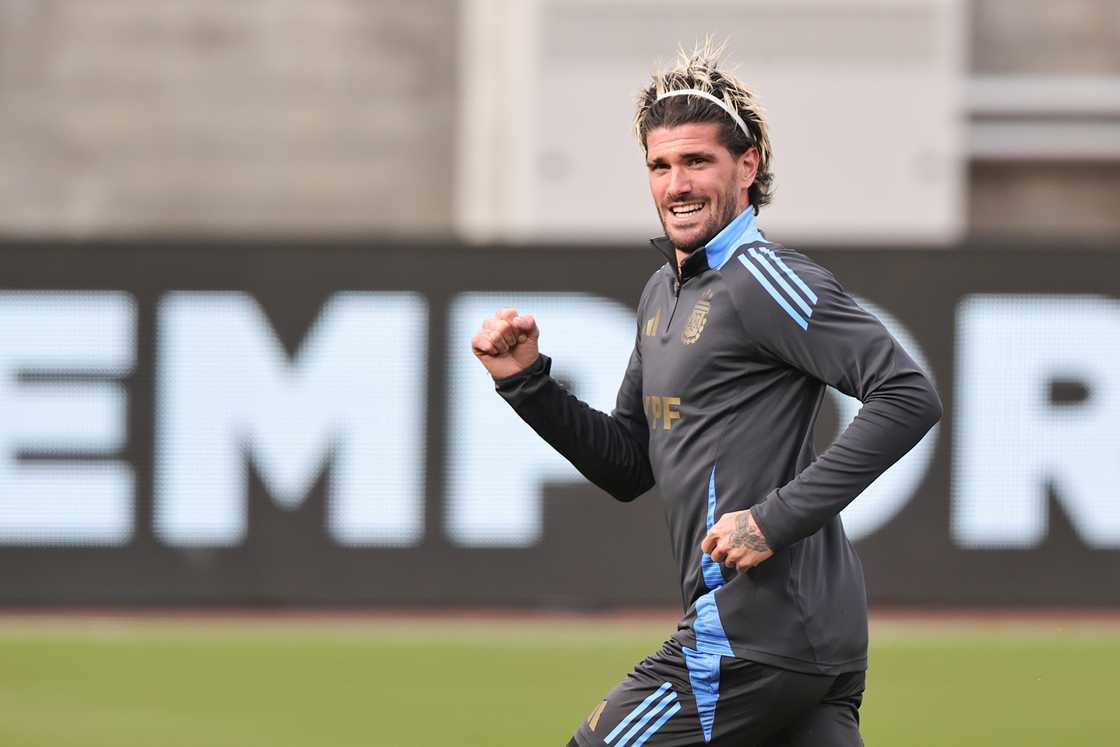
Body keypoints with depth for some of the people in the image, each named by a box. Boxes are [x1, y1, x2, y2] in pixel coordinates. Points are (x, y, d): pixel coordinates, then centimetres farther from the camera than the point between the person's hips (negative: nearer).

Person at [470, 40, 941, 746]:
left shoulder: (763, 279, -11)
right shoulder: (665, 291, 19)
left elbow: (910, 396, -20)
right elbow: (628, 466, 25)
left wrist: (777, 518, -23)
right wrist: (528, 381, 11)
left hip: (754, 636, -9)